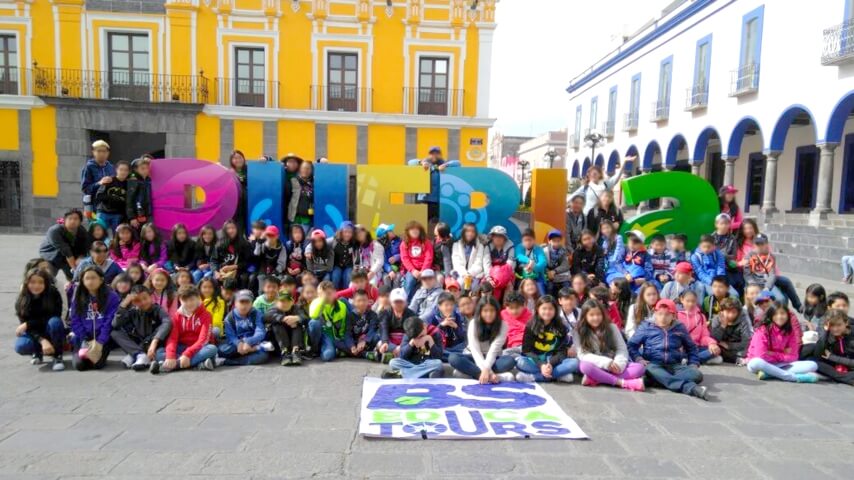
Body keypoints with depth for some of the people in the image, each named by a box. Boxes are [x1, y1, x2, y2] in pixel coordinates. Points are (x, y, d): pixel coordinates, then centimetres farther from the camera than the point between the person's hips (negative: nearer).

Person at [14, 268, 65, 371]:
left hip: (52, 333, -2)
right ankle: (38, 352, 8)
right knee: (21, 347, -30)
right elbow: (24, 324, -16)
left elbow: (52, 318, -19)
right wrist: (42, 341, -32)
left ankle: (57, 357, -19)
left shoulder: (54, 295, -17)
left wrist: (28, 324, -25)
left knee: (55, 321, -34)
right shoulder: (21, 301, -12)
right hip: (33, 334, 2)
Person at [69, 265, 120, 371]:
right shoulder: (77, 297, 4)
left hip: (102, 338, -2)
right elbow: (75, 321, 1)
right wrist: (86, 341, -8)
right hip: (83, 339, 2)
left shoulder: (111, 297, -5)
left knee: (96, 364, -22)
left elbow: (110, 322, -9)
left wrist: (99, 342, -16)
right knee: (79, 364, -16)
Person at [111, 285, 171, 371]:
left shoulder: (157, 309, -13)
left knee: (163, 328, -29)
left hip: (155, 345, -3)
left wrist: (154, 342, -47)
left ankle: (133, 356, -28)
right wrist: (124, 304, -20)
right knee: (114, 333, -13)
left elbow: (167, 322, -34)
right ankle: (141, 355, -32)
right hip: (137, 343, 4)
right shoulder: (132, 312, -1)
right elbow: (115, 324, -14)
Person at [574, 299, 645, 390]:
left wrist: (618, 364, -22)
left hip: (613, 366, 3)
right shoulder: (578, 332, -3)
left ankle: (595, 379, -31)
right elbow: (583, 355, -11)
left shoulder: (611, 327, 3)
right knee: (585, 365, -35)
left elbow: (622, 349, 0)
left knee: (639, 367, -21)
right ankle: (623, 382, -31)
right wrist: (607, 362, -22)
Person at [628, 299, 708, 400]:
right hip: (654, 364, -3)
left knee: (696, 374, -26)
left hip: (675, 366, 3)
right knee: (651, 370, -40)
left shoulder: (680, 328, 15)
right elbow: (632, 345, 9)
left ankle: (659, 380, -43)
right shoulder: (646, 327, 8)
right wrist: (638, 358, -8)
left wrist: (693, 363, 12)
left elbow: (691, 347, 28)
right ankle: (690, 387, -53)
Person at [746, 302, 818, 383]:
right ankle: (794, 377, -32)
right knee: (756, 363, -40)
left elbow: (793, 356, -1)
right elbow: (761, 356, -19)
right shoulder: (763, 330, -12)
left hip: (780, 365, 5)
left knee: (812, 365, -14)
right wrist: (783, 355, -9)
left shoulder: (791, 331, 2)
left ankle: (769, 373, -28)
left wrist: (773, 354, -9)